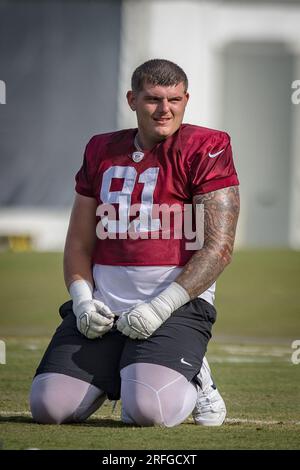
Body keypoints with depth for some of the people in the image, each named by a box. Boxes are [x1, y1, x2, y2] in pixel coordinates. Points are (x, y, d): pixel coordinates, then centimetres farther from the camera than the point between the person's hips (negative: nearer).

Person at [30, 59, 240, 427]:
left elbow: (219, 248, -9)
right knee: (49, 407, -12)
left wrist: (161, 307, -17)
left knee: (149, 411, -28)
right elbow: (79, 243, 18)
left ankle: (192, 382, 7)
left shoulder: (205, 150, -2)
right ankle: (113, 376, 20)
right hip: (103, 303, 5)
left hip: (178, 303, -5)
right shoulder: (102, 152, 14)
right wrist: (82, 299, -2)